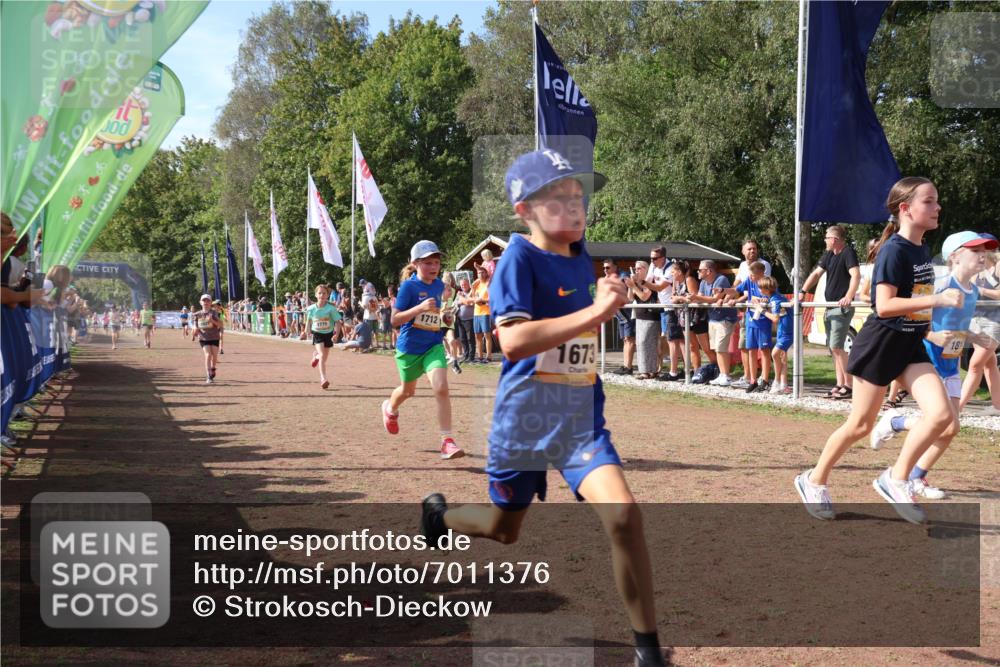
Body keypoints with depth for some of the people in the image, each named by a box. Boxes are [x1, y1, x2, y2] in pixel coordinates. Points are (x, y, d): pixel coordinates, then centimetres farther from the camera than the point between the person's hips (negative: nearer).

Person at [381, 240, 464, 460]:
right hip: (409, 348, -3)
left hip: (433, 345, 3)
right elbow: (395, 320, -21)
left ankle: (447, 442, -17)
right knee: (408, 390, 20)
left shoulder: (439, 285, 3)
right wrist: (420, 307, -31)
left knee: (441, 388, -19)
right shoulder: (408, 286, -15)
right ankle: (390, 409, 57)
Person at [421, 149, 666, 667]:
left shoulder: (581, 257, 5)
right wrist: (595, 312, -32)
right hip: (524, 418, -3)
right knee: (503, 529, 18)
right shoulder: (520, 257, -15)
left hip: (582, 418, 4)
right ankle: (439, 514, 53)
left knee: (622, 514, -20)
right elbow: (513, 341, -30)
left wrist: (604, 307, 7)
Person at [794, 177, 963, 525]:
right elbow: (884, 306, -24)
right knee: (860, 424, 2)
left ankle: (896, 479, 2)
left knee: (941, 414, -11)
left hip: (911, 344, 7)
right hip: (881, 342, -7)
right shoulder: (894, 250, -16)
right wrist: (937, 299, -28)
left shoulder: (924, 250, 9)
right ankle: (814, 481, 21)